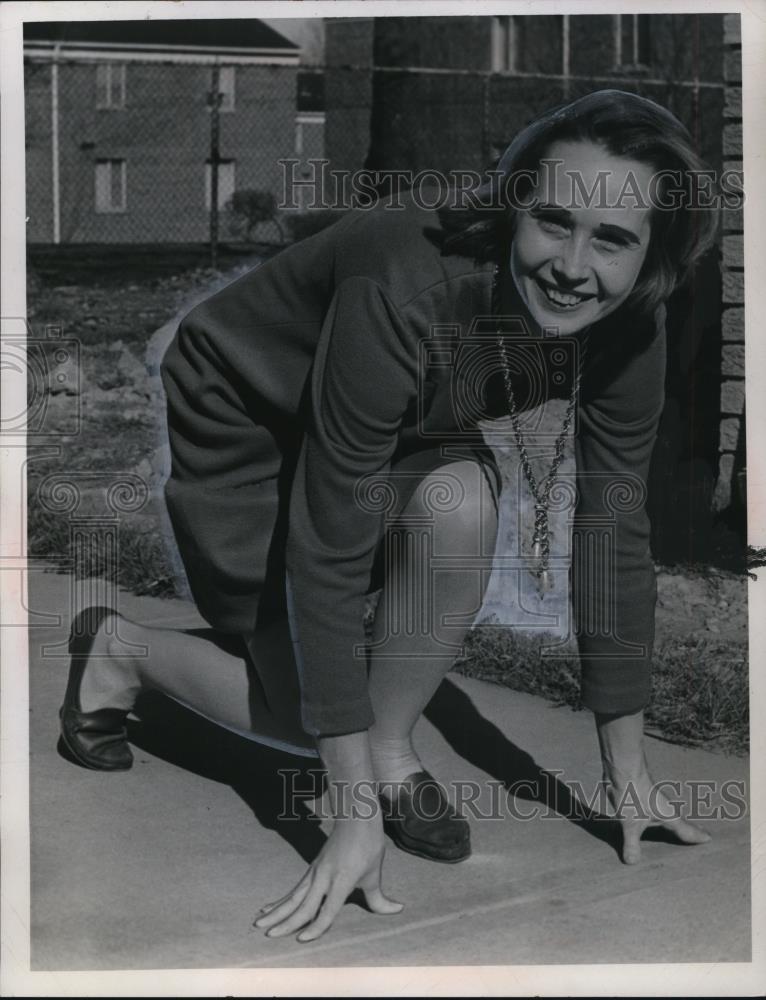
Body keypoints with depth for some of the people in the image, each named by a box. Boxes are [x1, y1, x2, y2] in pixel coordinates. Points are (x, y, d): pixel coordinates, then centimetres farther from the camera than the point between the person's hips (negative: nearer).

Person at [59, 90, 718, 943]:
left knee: (462, 505, -29)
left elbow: (615, 541, -13)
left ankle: (391, 749, -6)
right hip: (239, 425, -5)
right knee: (313, 718, -4)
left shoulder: (625, 331, -22)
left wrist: (627, 770, -10)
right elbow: (327, 551, -37)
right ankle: (121, 651, 20)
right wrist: (355, 814, -33)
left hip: (392, 433, 5)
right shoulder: (409, 290, -40)